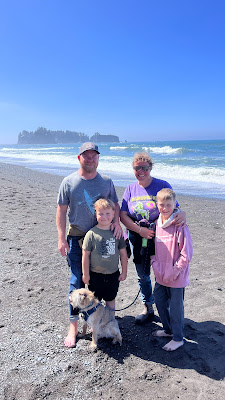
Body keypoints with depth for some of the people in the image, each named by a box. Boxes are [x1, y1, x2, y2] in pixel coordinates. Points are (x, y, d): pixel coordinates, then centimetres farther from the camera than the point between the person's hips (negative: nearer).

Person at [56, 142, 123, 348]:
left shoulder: (106, 181, 2)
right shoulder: (69, 182, -4)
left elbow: (115, 205, 9)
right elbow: (61, 211, -2)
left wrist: (116, 221, -12)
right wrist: (61, 238, -8)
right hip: (77, 238, -2)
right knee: (76, 282, 0)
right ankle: (73, 326, 14)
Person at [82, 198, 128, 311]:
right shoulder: (91, 234, -14)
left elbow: (123, 253, 2)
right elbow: (85, 255, -8)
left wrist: (124, 272, 5)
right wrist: (85, 274, -4)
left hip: (113, 274, 2)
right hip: (95, 275, -2)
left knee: (111, 299, 20)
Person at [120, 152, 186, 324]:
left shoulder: (163, 185, -6)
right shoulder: (131, 189, 4)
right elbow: (123, 215, -1)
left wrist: (182, 215, -30)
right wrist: (140, 230, -15)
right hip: (138, 238, 4)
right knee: (142, 276, 16)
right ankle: (148, 308, 36)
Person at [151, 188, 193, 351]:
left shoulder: (180, 226, -18)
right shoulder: (156, 224, 1)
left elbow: (187, 253, -17)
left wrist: (175, 270, -16)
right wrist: (155, 263, 3)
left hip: (176, 276, -7)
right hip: (161, 275, 7)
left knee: (175, 306, 8)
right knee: (159, 301, 20)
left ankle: (178, 338, 29)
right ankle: (168, 329, 43)